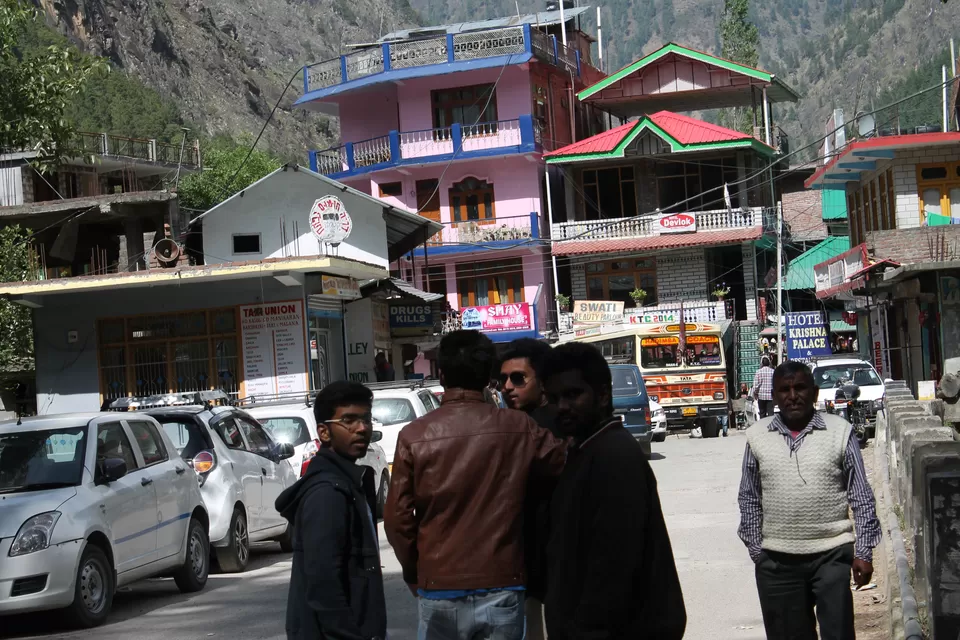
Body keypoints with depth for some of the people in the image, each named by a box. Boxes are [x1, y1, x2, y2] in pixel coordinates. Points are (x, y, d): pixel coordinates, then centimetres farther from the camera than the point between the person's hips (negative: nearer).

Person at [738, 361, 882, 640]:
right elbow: (750, 500, 10)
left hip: (832, 554, -2)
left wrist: (863, 552, -4)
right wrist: (756, 551, 6)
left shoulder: (839, 432, 0)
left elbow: (861, 498, 1)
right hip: (777, 560, 2)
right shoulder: (758, 436, 5)